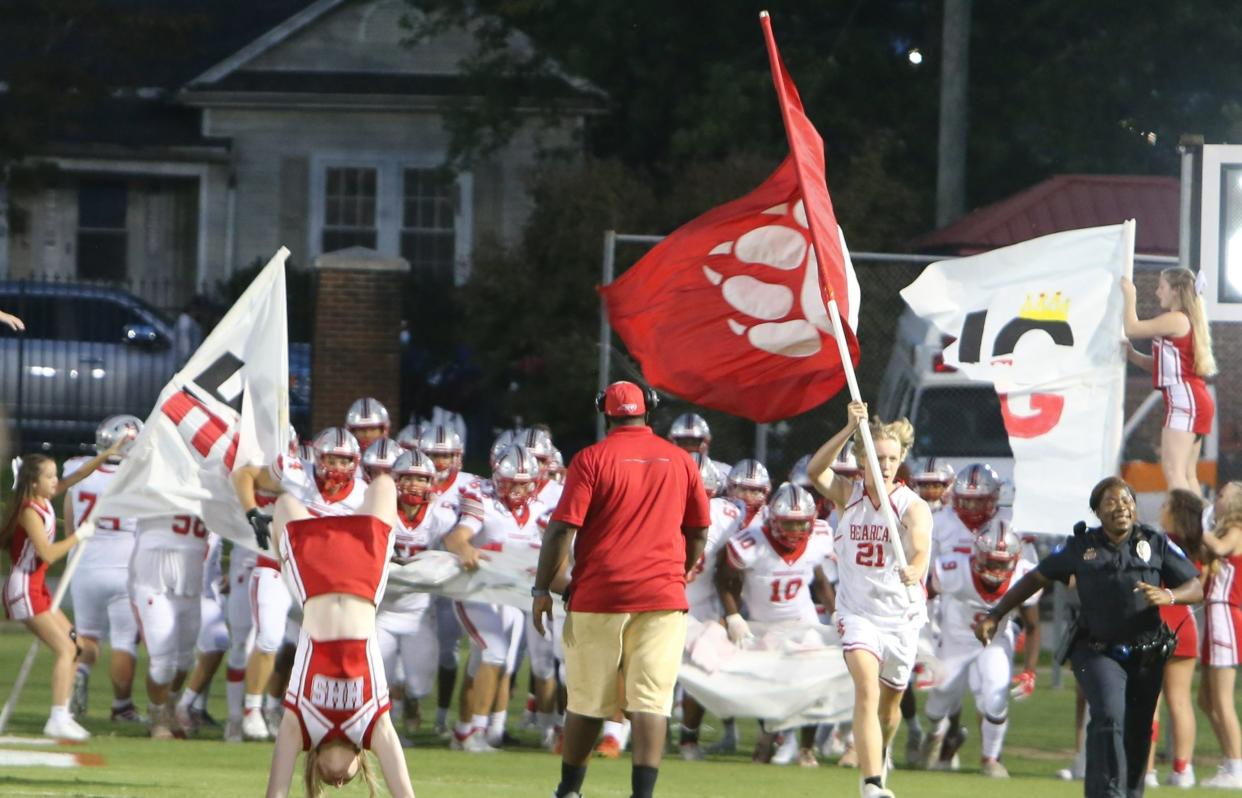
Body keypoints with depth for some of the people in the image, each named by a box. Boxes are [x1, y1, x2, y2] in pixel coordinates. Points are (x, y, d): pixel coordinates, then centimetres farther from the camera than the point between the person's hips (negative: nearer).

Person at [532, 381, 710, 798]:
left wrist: (542, 589, -1)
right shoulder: (680, 461, 6)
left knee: (587, 699, 9)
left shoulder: (592, 459, -4)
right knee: (650, 700, -3)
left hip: (599, 594, -1)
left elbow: (562, 528, -8)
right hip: (661, 595, 1)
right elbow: (698, 531, 14)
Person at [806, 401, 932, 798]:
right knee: (866, 689, -22)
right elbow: (815, 470, -24)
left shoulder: (913, 506, -11)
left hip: (902, 615, 1)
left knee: (890, 702, 16)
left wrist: (914, 571, -53)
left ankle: (881, 754, 49)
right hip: (858, 612, -1)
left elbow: (920, 549, -29)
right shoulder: (849, 495, -4)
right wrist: (850, 430, -35)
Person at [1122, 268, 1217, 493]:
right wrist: (1132, 355, 12)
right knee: (1187, 474, 9)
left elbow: (1132, 329, -10)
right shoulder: (1186, 321, 21)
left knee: (1173, 469, -18)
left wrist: (1129, 296, 3)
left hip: (1185, 399, -10)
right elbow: (1160, 364, 23)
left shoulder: (1175, 320, -10)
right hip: (1195, 400, 10)